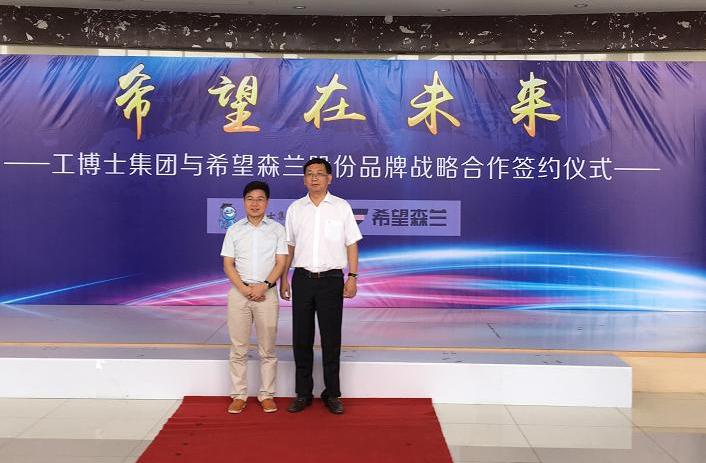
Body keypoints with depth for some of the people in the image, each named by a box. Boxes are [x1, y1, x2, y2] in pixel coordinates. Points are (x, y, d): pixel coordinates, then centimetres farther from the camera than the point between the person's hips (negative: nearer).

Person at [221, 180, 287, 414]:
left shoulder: (277, 229, 4)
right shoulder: (234, 230, 6)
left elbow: (280, 263, -1)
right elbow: (228, 265, 2)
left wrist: (264, 286, -15)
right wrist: (244, 289, -12)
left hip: (266, 292, -1)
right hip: (239, 292, 1)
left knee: (267, 349, 5)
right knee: (238, 348, 5)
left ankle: (266, 394, 15)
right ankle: (239, 395, 14)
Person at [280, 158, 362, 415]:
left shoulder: (342, 207, 2)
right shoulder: (295, 208, 8)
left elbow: (351, 244, 2)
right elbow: (289, 246, 11)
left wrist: (352, 277, -6)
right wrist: (283, 278, 7)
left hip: (332, 279, -2)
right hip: (302, 279, 2)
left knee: (331, 338, 4)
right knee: (301, 338, 7)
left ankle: (332, 394, 16)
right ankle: (303, 393, 19)